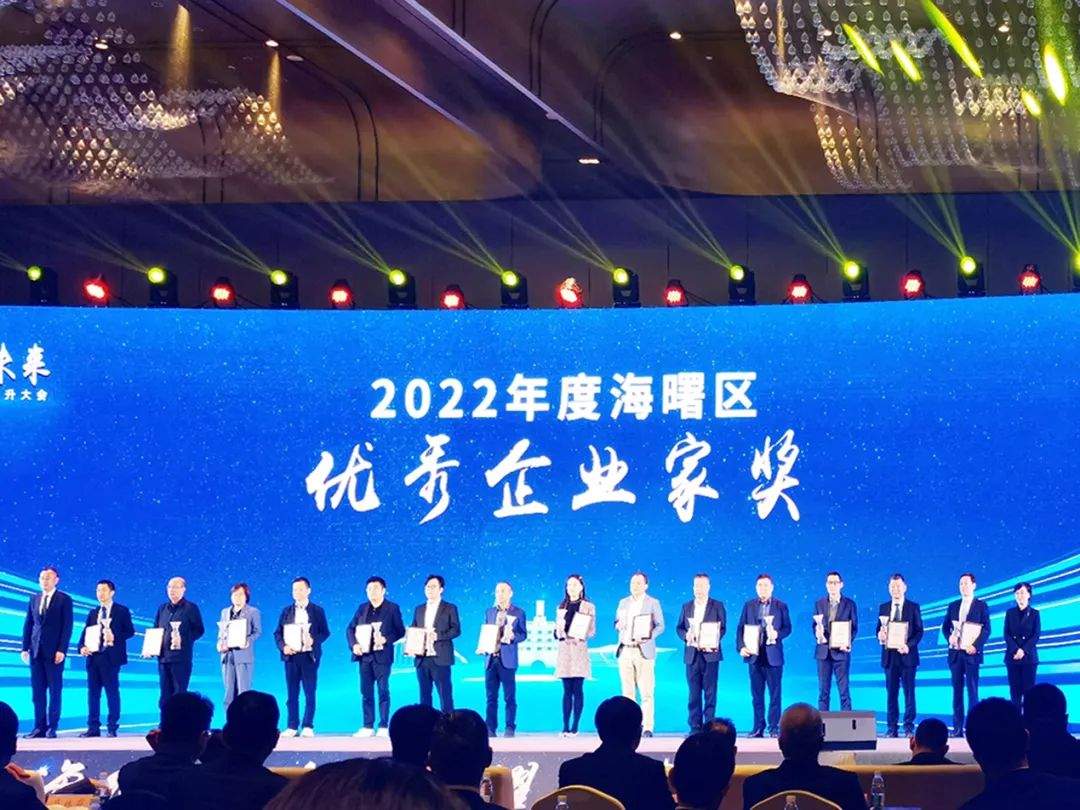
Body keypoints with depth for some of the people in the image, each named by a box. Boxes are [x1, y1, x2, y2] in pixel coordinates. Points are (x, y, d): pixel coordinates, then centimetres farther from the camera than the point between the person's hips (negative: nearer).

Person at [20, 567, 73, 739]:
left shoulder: (64, 600, 0)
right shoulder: (34, 600, 14)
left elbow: (68, 626, -4)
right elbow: (28, 625, 14)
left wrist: (62, 650, -12)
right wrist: (25, 647, 6)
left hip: (54, 652, -4)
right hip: (36, 651, 4)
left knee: (55, 690, -2)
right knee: (37, 691, 2)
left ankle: (52, 727, 0)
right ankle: (39, 727, 4)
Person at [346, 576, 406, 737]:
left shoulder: (392, 608, 0)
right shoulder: (362, 608, 12)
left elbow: (400, 631, -2)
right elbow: (350, 629, 11)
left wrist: (385, 639, -17)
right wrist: (354, 645, -6)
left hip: (382, 656, -4)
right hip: (364, 655, 4)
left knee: (383, 691, -3)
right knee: (366, 692, 5)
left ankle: (383, 726, 1)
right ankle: (368, 726, 9)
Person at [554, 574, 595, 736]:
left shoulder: (588, 607, 4)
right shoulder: (561, 607, 15)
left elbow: (592, 631, 0)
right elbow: (557, 630, 15)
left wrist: (580, 635, -18)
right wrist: (560, 632, -7)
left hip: (579, 648, -3)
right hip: (564, 648, 3)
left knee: (577, 689, -5)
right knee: (567, 690, 1)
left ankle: (575, 726, -3)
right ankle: (565, 726, -1)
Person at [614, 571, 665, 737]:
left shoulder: (653, 603, 3)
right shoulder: (623, 602, 15)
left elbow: (660, 626, 0)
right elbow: (617, 623, 19)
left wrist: (647, 636, -17)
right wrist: (618, 625, -5)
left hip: (644, 651, -4)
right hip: (625, 651, 4)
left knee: (646, 692, -7)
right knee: (627, 691, 4)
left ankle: (648, 727, -7)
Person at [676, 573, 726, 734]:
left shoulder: (717, 606, 4)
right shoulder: (687, 606, 14)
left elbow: (722, 628, -1)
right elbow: (679, 627, 14)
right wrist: (685, 636, -8)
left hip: (710, 653, -3)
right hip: (692, 654, 3)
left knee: (710, 692, -2)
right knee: (694, 693, 3)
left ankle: (709, 725, 0)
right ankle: (695, 726, 5)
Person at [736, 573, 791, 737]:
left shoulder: (781, 606, 4)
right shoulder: (749, 606, 9)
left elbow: (787, 628, 3)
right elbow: (741, 628, 7)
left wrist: (777, 634, -17)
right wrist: (740, 647, -6)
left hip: (773, 656, -2)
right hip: (754, 655, 2)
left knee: (775, 693, 0)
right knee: (756, 693, 5)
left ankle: (774, 727, 5)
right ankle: (758, 727, 9)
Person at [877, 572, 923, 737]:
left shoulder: (913, 607, 2)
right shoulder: (883, 608, 11)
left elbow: (919, 631, -2)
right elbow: (879, 629, 13)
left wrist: (908, 645, -16)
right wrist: (880, 635, -11)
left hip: (907, 655, -3)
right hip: (889, 655, 3)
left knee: (909, 692, -1)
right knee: (891, 692, 4)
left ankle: (909, 727, 3)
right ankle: (891, 727, 7)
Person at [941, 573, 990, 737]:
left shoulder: (981, 606, 1)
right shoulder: (953, 606, 13)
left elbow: (987, 629, -5)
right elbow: (945, 626, 16)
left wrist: (975, 646, -15)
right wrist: (949, 637, -4)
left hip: (971, 653, -4)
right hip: (955, 652, 4)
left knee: (972, 689, -4)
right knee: (957, 689, 4)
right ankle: (957, 727, 5)